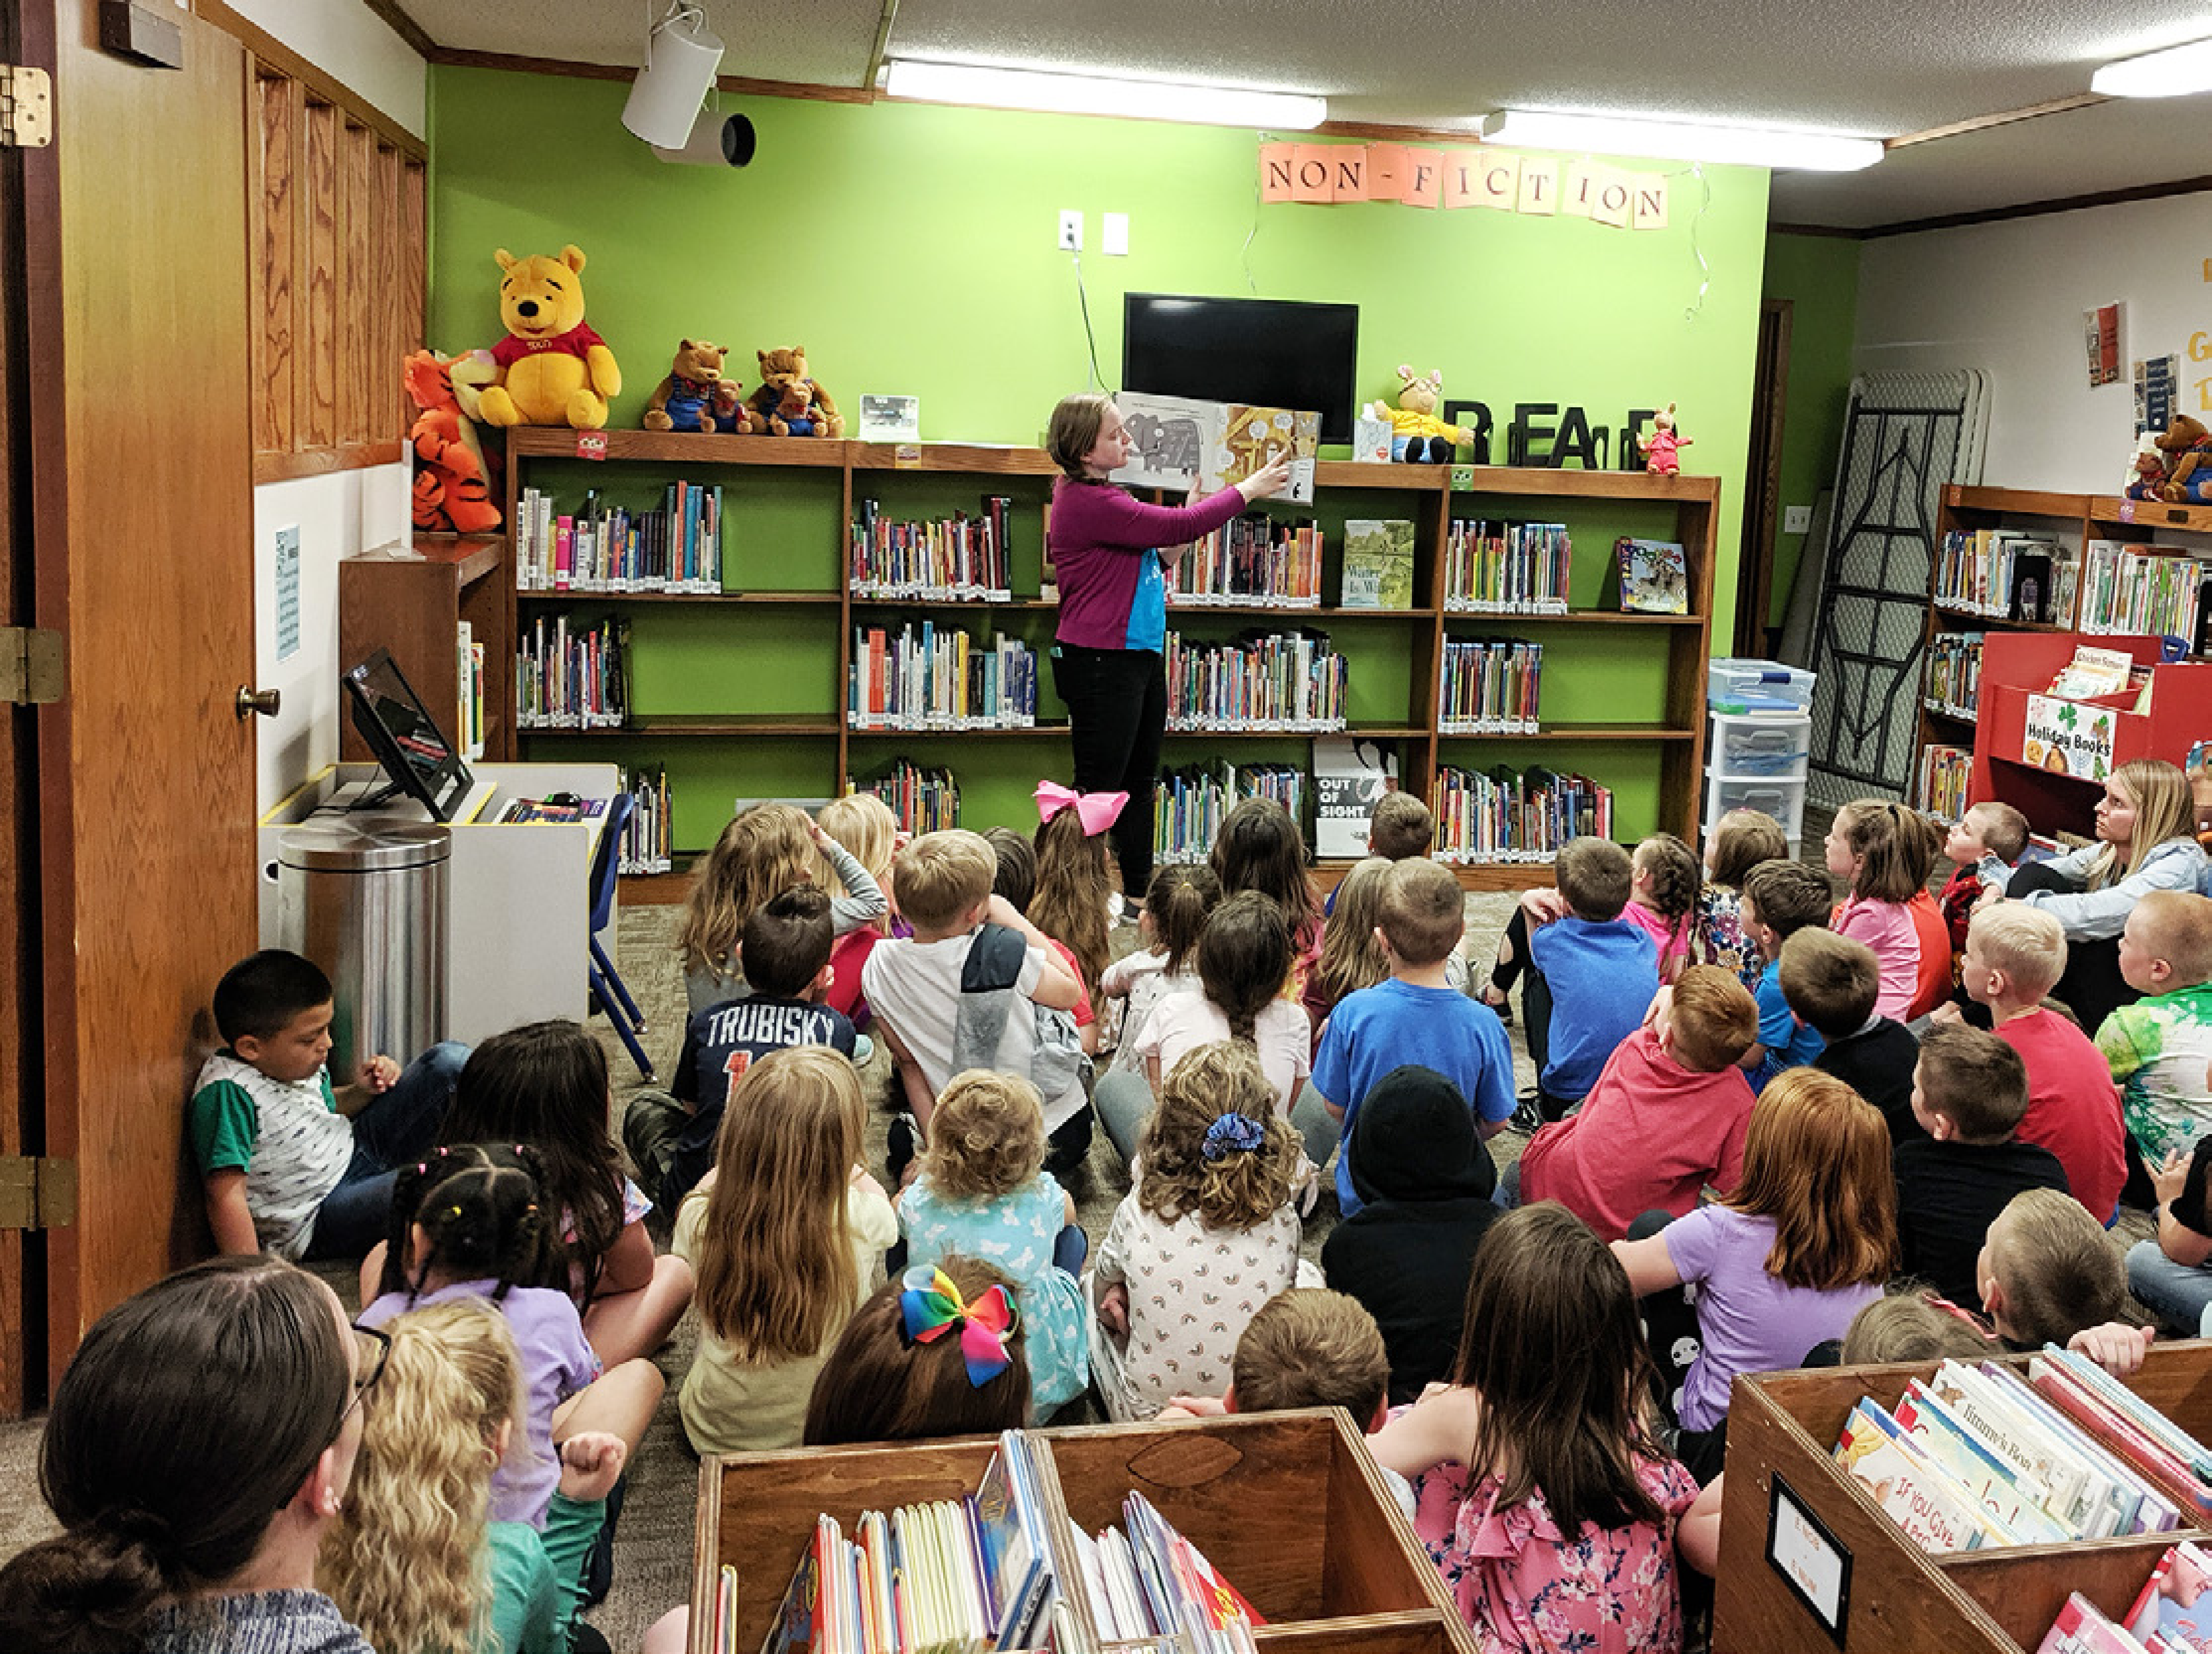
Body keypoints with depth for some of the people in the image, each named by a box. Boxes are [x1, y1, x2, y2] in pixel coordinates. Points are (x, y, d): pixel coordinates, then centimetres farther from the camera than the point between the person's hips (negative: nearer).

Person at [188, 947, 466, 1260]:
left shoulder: (297, 1062, 0)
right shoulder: (228, 1092, -26)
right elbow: (226, 1196, -29)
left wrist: (359, 1092, 0)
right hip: (317, 1224, -8)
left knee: (450, 1060, 0)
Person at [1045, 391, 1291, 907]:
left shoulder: (1098, 494, 14)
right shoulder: (1086, 502, -20)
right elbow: (1179, 526, -21)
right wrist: (1246, 490, -11)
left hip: (1141, 656, 11)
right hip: (1102, 663, -11)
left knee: (1139, 783, 15)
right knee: (1100, 787, -4)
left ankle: (1139, 889, 24)